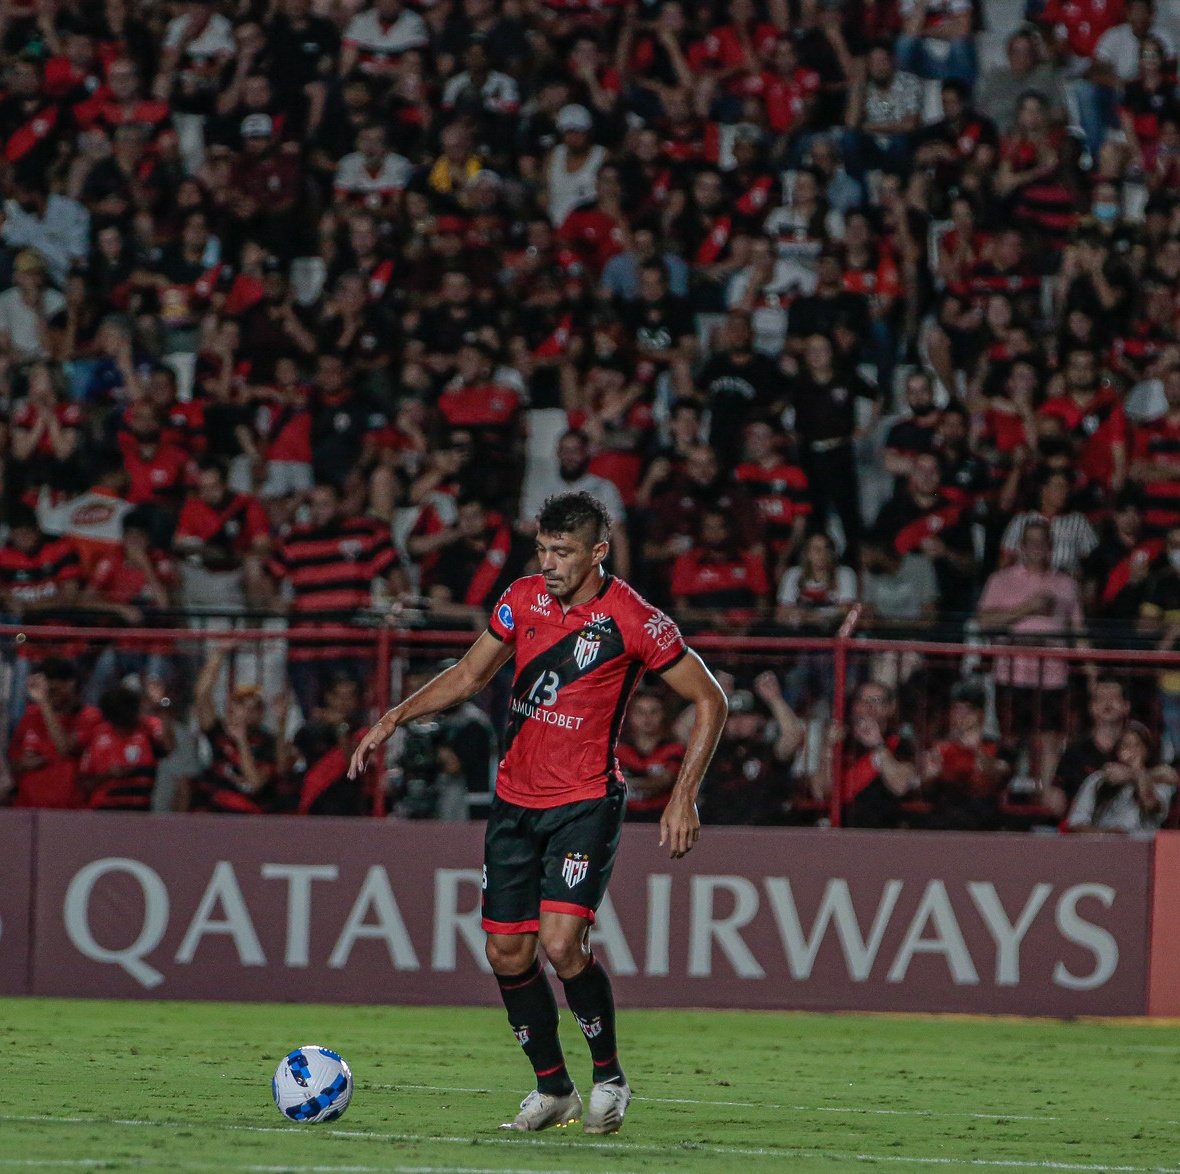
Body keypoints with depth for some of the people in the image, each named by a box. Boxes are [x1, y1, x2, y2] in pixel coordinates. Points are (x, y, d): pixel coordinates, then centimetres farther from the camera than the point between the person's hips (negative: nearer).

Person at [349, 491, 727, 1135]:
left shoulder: (633, 621, -13)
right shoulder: (523, 598, 2)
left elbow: (709, 700, -6)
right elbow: (469, 675, 16)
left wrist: (683, 797, -11)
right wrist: (396, 717, 4)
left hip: (585, 803, -6)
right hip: (515, 799, 6)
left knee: (561, 942, -20)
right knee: (508, 955, 4)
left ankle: (609, 1076, 1)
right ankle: (552, 1088, 19)